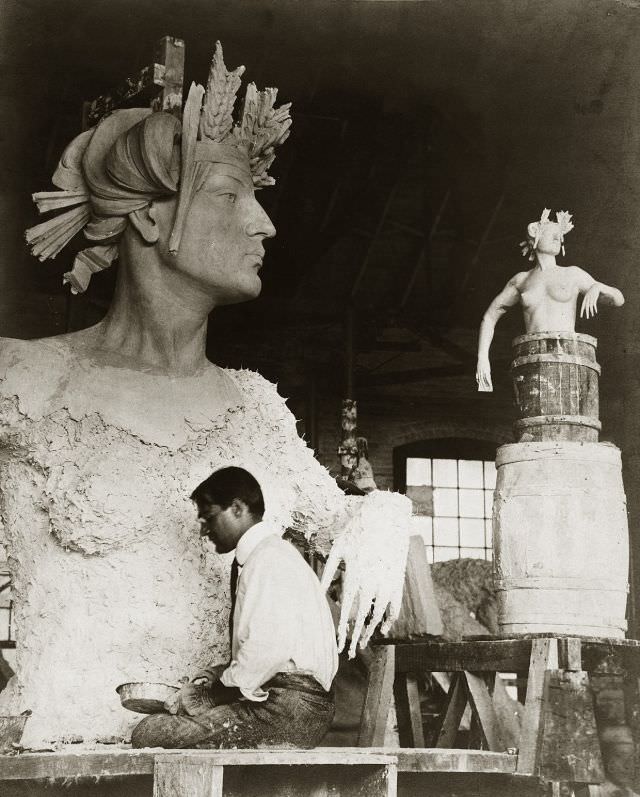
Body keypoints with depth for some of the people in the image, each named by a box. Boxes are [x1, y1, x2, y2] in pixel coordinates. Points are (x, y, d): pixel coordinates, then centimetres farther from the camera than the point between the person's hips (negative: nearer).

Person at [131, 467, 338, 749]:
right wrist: (207, 679, 7)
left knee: (149, 736, -15)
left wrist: (215, 693, -11)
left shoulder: (268, 558, -11)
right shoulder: (267, 554, 22)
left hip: (289, 711, -10)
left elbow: (269, 650, -23)